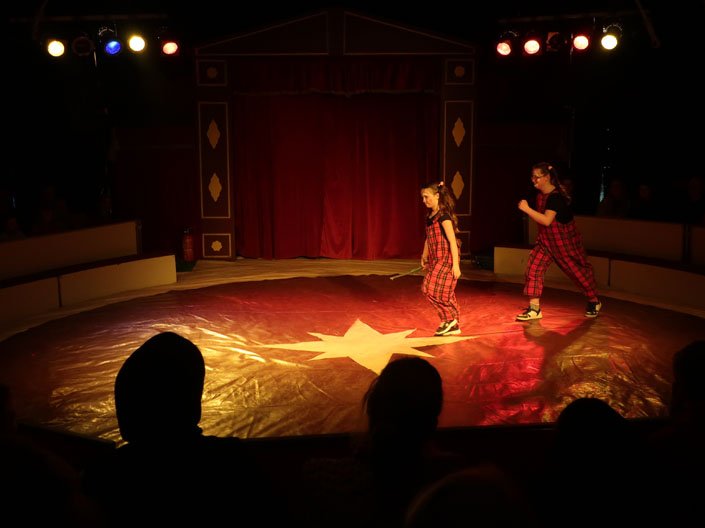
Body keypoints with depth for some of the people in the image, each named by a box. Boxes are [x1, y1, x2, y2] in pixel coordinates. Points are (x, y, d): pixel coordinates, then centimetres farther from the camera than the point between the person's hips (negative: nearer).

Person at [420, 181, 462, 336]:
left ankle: (449, 319, 4)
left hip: (446, 259, -8)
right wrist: (424, 258, 25)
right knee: (446, 293, 10)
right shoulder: (430, 216, 10)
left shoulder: (443, 215, -15)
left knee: (434, 289, -10)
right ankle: (454, 326, 17)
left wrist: (455, 264, -21)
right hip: (436, 259, 9)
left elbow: (452, 240, -18)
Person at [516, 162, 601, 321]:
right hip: (546, 239, 7)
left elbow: (547, 220, -37)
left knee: (577, 270, 9)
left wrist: (527, 209, -37)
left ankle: (594, 302, 33)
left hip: (565, 241, -7)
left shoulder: (556, 196, -26)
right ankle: (534, 309, -4)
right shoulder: (540, 195, 0)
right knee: (533, 267, -8)